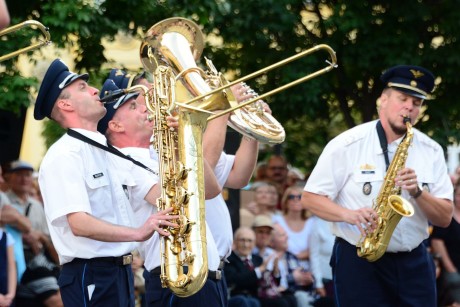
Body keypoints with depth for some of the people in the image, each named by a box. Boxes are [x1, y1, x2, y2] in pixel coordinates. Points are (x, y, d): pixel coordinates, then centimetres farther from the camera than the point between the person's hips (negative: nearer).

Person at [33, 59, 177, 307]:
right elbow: (79, 224, -23)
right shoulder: (63, 156, -12)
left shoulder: (109, 153, 16)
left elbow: (155, 194, 7)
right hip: (89, 276, -9)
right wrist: (138, 233, -31)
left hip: (121, 273, 9)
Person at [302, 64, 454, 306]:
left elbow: (445, 218, 5)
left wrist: (417, 192, -14)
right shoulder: (347, 145, -2)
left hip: (414, 263, 3)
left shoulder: (431, 151, 7)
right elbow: (310, 198, -1)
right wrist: (350, 214, -19)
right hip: (359, 260, -3)